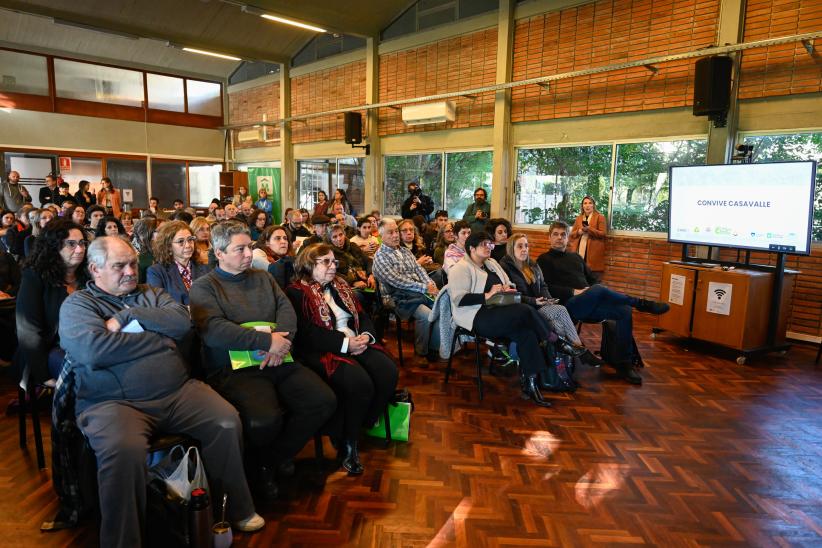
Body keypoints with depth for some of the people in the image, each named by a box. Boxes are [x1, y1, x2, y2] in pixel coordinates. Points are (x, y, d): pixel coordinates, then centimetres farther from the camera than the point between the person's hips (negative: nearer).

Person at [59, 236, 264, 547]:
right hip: (114, 402, -4)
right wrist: (160, 338, -5)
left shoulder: (151, 294, 19)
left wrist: (127, 316, -7)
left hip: (178, 392, 4)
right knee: (124, 450, -35)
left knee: (227, 423, -14)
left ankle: (235, 509, 7)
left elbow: (182, 322, 0)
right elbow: (95, 350, -15)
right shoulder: (77, 305, 5)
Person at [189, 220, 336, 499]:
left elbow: (287, 309, 8)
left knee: (324, 401, -13)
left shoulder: (263, 278, 22)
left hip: (278, 362, 6)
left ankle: (277, 455, 10)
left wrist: (281, 341, -14)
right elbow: (213, 330, -13)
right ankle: (258, 463, 6)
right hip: (233, 369, -5)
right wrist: (267, 341, -17)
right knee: (267, 419, -31)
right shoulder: (203, 287, 5)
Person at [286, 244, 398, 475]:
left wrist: (366, 336, -5)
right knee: (360, 384, -30)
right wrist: (346, 344, -18)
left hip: (356, 345, 7)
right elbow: (307, 334, -14)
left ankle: (365, 426, 1)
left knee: (389, 373, -19)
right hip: (323, 352, -7)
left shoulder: (340, 286, 21)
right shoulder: (297, 292, -2)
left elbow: (362, 316, 18)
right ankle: (347, 444, -8)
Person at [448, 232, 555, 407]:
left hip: (497, 313, 8)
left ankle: (529, 384, -18)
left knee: (526, 332, -22)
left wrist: (508, 289, 3)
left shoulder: (492, 264, 23)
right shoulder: (461, 268, -2)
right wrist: (487, 296, -20)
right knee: (526, 310, -24)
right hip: (476, 317, -8)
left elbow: (509, 285, 28)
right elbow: (459, 299, -15)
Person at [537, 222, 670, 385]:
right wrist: (574, 292, -15)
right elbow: (547, 289, -5)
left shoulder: (575, 257, 28)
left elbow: (593, 280, 25)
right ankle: (642, 304, -16)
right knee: (599, 290, -35)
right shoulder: (544, 260, 9)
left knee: (624, 310, -20)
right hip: (569, 304, -6)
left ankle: (625, 364, -16)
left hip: (588, 305, 6)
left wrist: (596, 294, 2)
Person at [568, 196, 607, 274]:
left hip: (593, 252, -4)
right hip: (579, 250, 4)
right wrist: (578, 232, -4)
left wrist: (589, 229, -14)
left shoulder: (600, 217, 4)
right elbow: (571, 234, 18)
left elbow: (603, 234, -5)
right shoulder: (579, 218, 19)